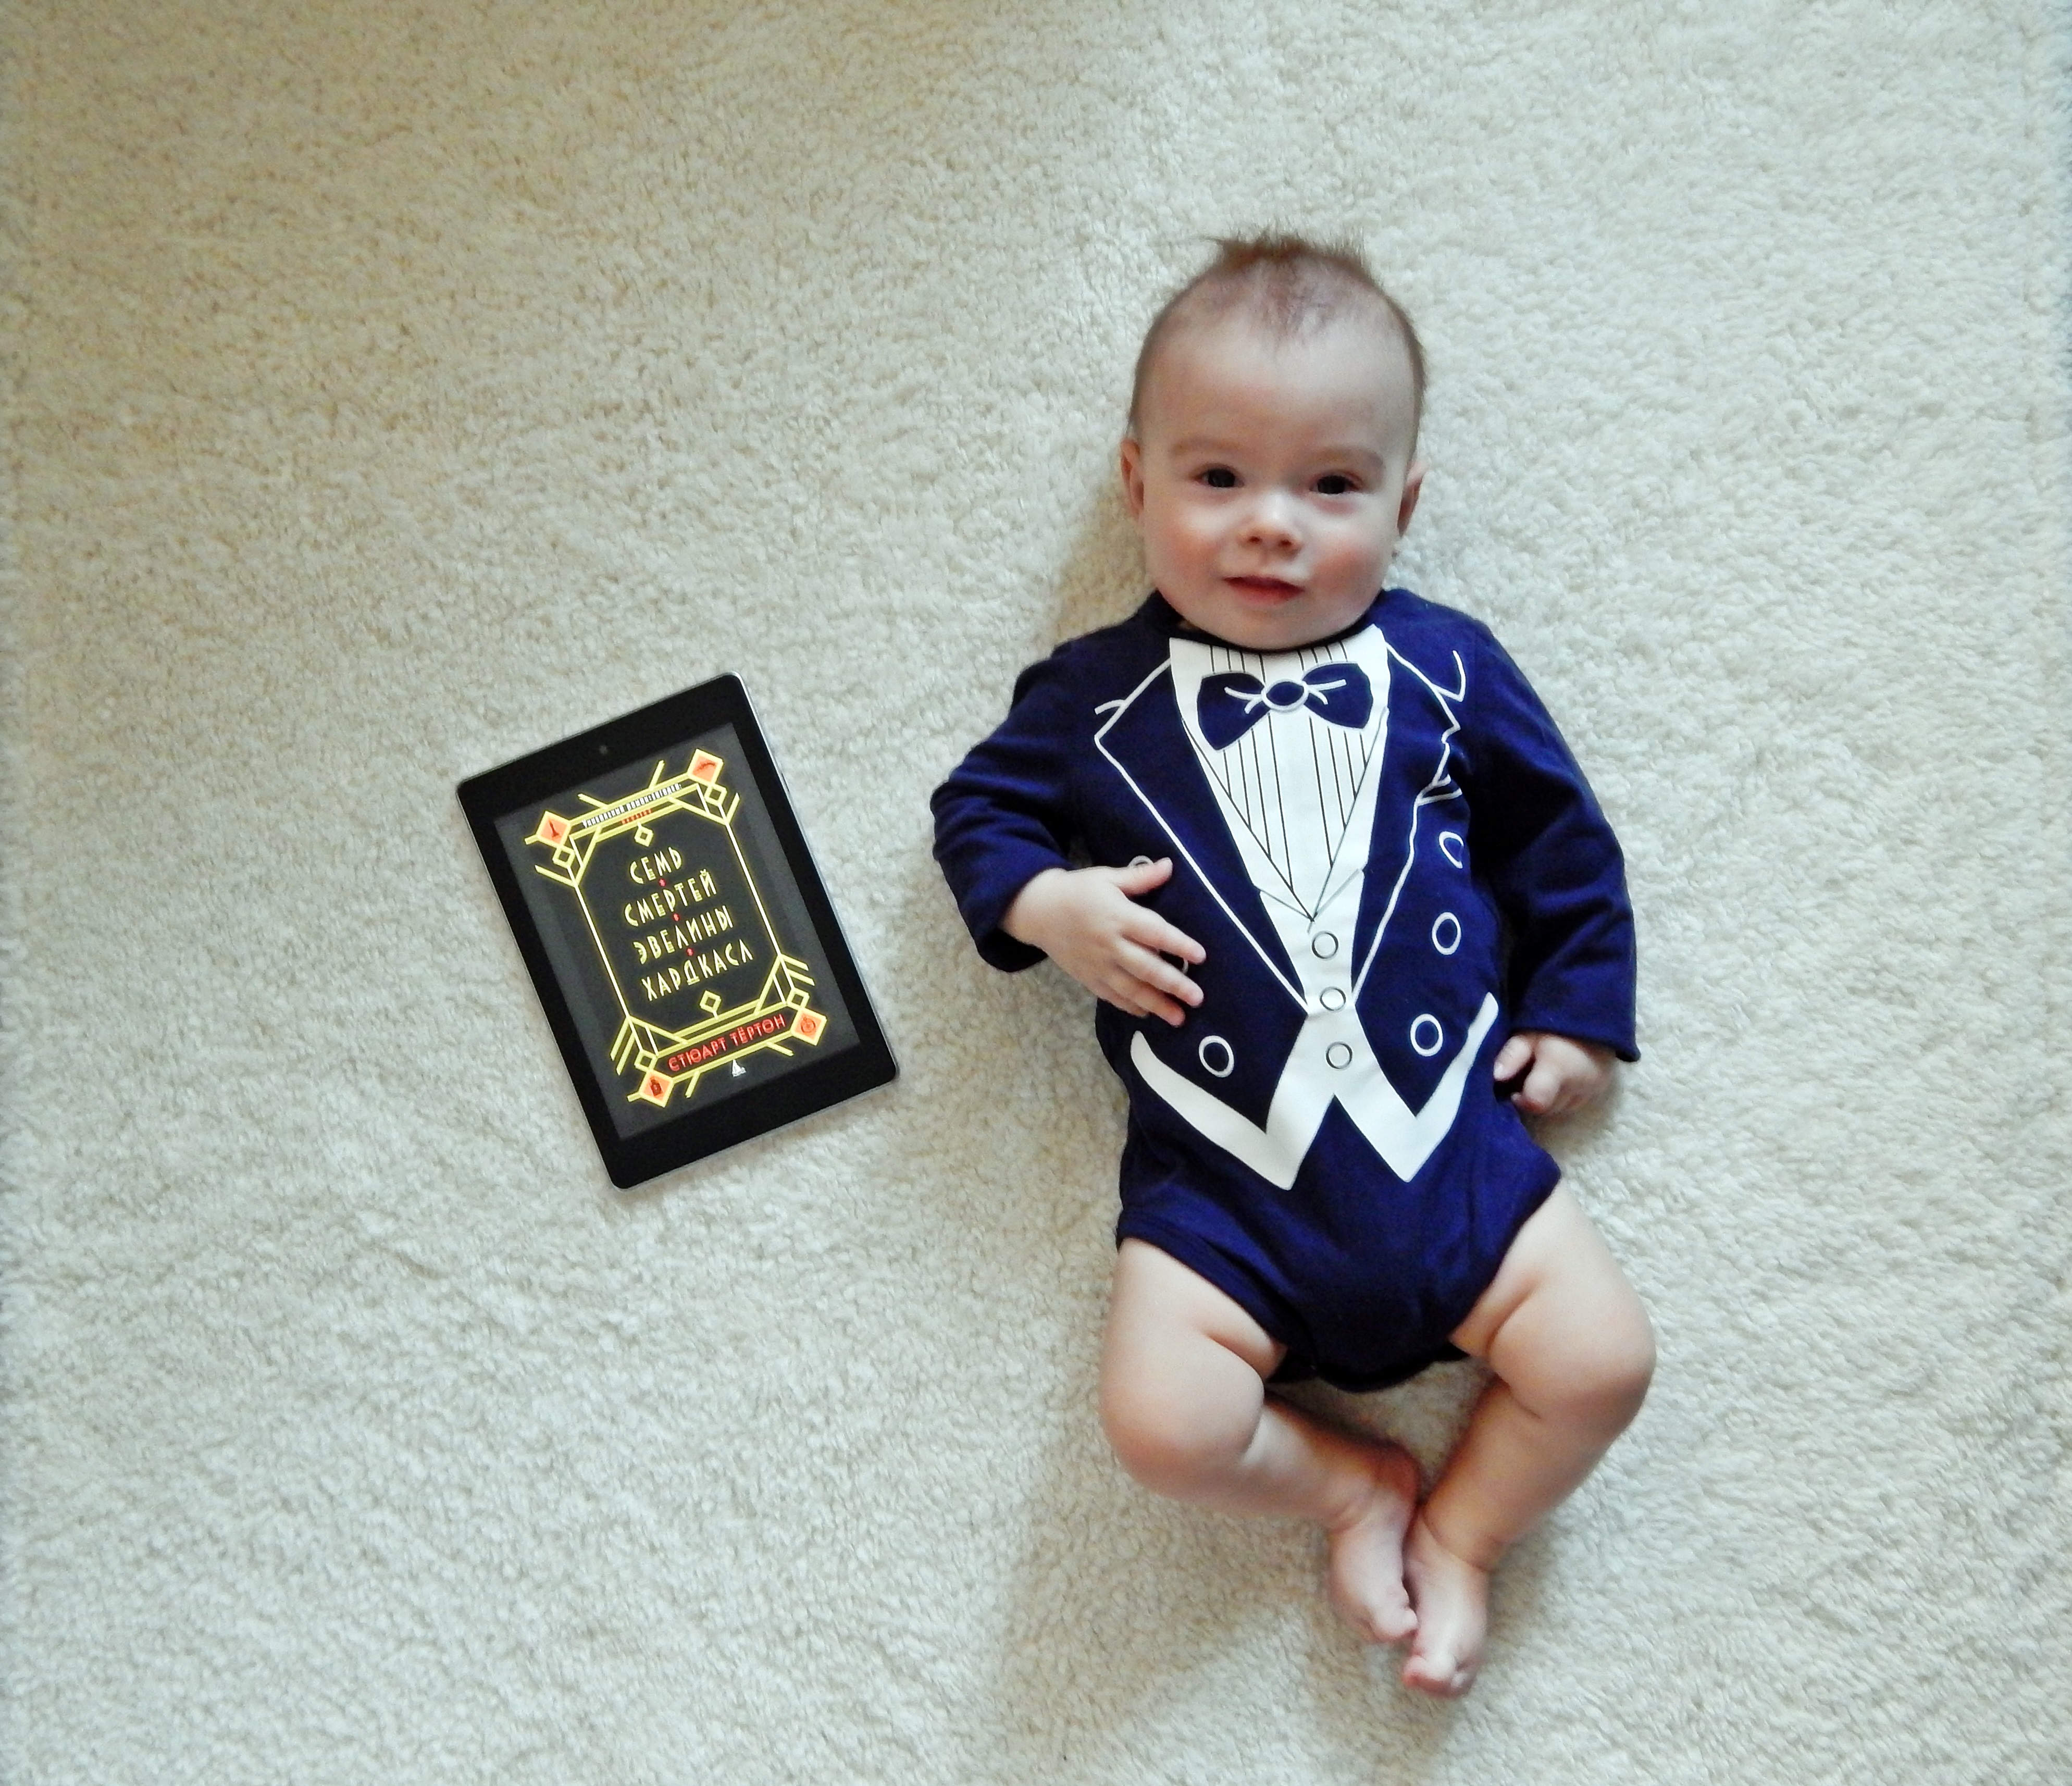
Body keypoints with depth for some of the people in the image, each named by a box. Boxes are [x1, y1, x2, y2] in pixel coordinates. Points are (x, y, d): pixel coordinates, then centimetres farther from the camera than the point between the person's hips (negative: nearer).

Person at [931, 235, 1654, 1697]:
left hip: (1452, 1134, 2)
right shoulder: (1099, 696, 3)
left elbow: (1560, 832, 14)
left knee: (1602, 1360, -6)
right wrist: (1048, 904, -9)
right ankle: (1353, 1484, 15)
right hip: (1220, 1179, -1)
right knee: (1162, 1421, -15)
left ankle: (1458, 1535, 20)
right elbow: (979, 808, 11)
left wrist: (1577, 1011, 10)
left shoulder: (1445, 666, 6)